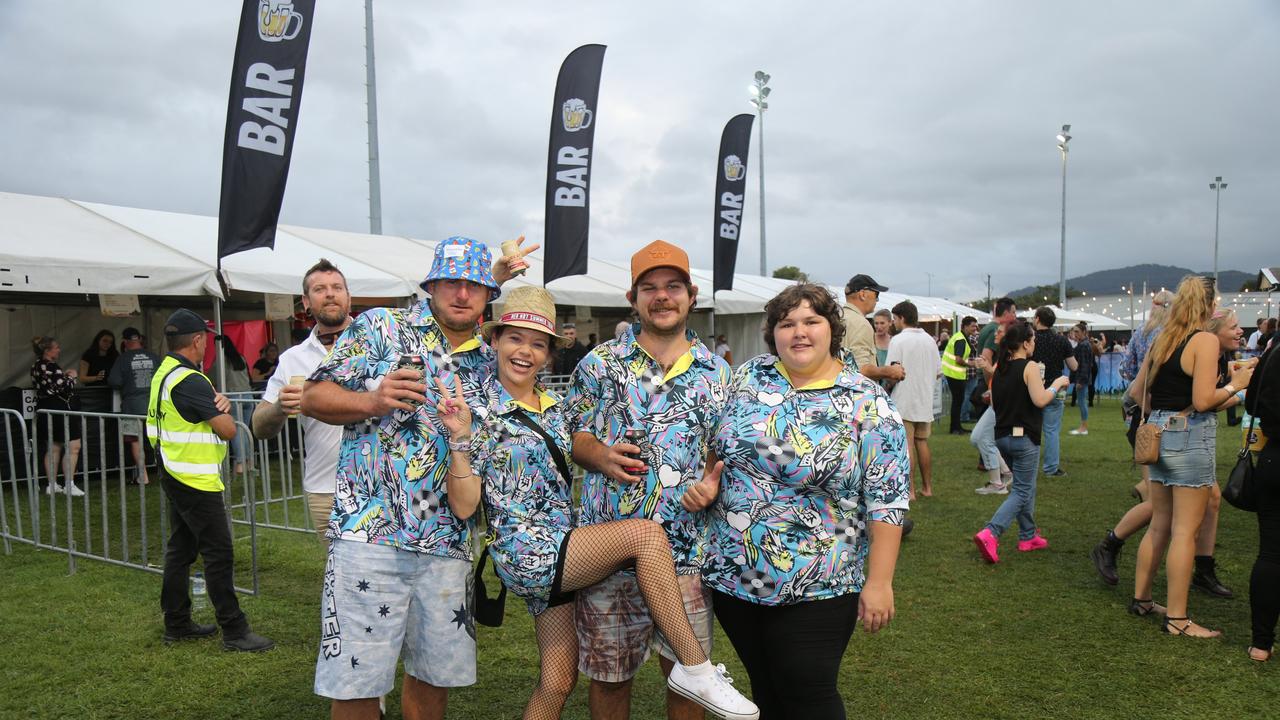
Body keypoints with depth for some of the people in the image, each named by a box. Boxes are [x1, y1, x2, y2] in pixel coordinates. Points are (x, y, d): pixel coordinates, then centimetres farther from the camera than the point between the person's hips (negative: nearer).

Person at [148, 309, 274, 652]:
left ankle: (177, 623, 24)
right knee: (219, 552, -6)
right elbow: (228, 429, -22)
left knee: (181, 548, 15)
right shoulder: (189, 380, -21)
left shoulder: (164, 373, 11)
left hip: (177, 476, 10)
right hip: (196, 480, -10)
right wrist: (222, 412, 1)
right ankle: (234, 630, -1)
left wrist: (219, 403, -6)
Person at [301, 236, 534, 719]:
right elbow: (314, 397, 1)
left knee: (435, 675, 14)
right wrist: (373, 400, -16)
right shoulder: (380, 326, 3)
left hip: (447, 542, 4)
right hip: (368, 533, -4)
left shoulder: (489, 362, 14)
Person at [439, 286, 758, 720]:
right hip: (524, 550, -7)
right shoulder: (478, 410, -9)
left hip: (563, 548, 7)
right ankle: (695, 667, -15)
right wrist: (460, 438, -26)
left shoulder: (554, 406, 10)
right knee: (646, 533, -23)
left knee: (557, 684, 8)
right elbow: (464, 506, -14)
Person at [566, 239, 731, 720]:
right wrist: (599, 455, -14)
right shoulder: (599, 364, 2)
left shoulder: (716, 372, 6)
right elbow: (570, 435, 7)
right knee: (609, 675, 12)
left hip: (688, 552, 1)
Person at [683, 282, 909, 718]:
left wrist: (879, 581, -13)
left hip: (815, 588, -4)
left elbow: (887, 501, -10)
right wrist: (707, 483, -5)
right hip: (733, 574, 4)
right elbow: (717, 448, 14)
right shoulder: (747, 377, 3)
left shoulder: (867, 404, -9)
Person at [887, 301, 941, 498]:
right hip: (925, 401, 7)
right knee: (922, 443, 15)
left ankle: (909, 490, -2)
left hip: (903, 402, -6)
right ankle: (927, 487, 21)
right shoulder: (930, 340, 8)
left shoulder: (898, 340, -13)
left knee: (906, 446, -3)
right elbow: (938, 371, 11)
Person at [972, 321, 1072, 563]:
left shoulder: (999, 367, 8)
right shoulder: (1030, 367, -13)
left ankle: (1028, 536, 27)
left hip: (1002, 436, 8)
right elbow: (1040, 400, -23)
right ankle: (990, 534, -17)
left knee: (1026, 487, 22)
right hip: (1024, 437, -8)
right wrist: (1057, 383, -7)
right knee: (1022, 492, -2)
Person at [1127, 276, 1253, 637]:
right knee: (1185, 530, -1)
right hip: (1190, 436, -7)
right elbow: (1203, 401, -18)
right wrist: (1235, 384, -4)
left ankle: (1141, 598, 26)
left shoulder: (1160, 340, 9)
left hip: (1158, 433, 7)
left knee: (1159, 524, 18)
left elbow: (1137, 391, 13)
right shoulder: (1205, 341, -12)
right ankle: (1176, 618, 5)